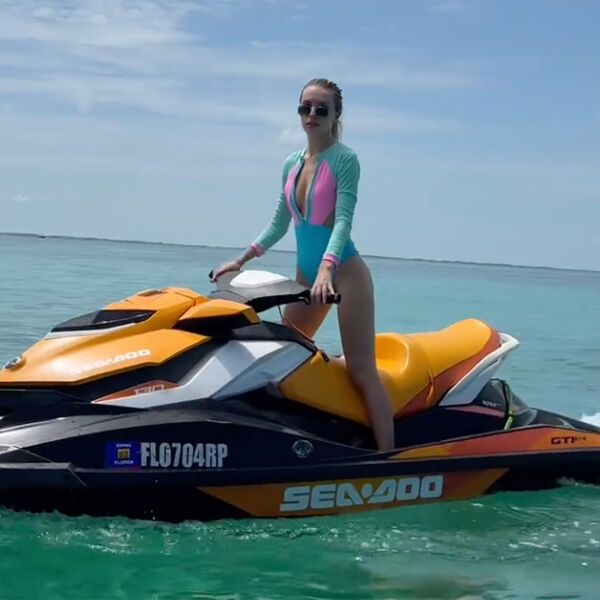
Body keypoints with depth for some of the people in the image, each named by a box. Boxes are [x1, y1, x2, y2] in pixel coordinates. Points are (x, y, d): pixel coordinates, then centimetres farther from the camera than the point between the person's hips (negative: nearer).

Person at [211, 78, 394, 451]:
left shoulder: (344, 160, -9)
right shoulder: (292, 164, 12)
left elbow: (344, 219, -21)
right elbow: (279, 224, 20)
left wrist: (327, 268, -36)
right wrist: (241, 260, 14)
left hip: (344, 271, -8)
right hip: (306, 274, 8)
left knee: (361, 371, -11)